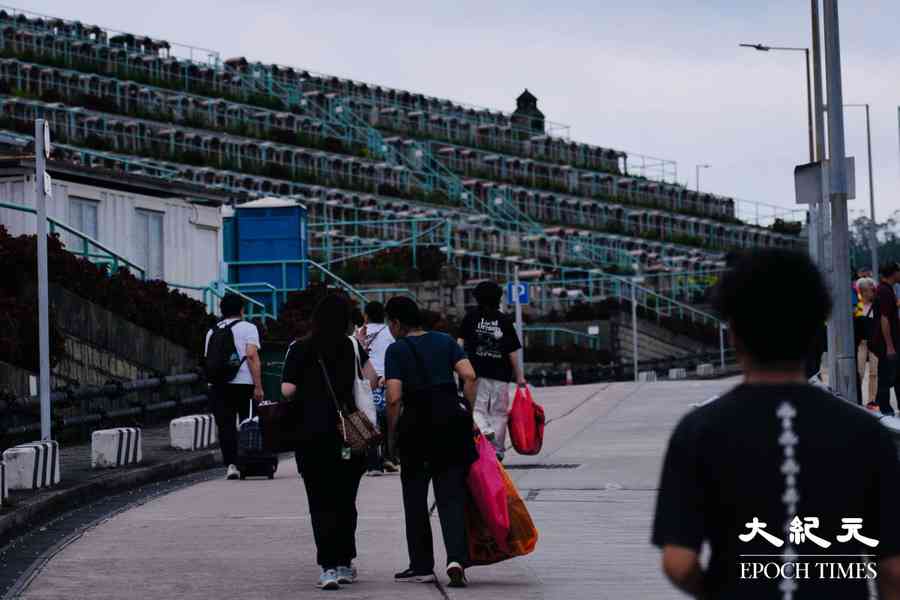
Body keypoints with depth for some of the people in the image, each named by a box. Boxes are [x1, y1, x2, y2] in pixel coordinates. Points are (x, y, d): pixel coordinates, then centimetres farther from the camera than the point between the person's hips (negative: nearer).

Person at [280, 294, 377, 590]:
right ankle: (344, 563, 20)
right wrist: (363, 351, 12)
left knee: (321, 503, 1)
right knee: (345, 501, 15)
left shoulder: (300, 349, -3)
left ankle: (329, 566, -11)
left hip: (313, 435, -2)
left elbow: (288, 390, -8)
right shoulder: (352, 347, 1)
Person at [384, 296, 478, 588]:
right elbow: (469, 376, -4)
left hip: (415, 425, -3)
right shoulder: (445, 341, 8)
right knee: (451, 496, 4)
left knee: (415, 498, 10)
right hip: (451, 419, 3)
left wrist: (392, 437, 0)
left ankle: (422, 566, 14)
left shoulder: (397, 350, -3)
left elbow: (394, 398, -10)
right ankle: (456, 558, -14)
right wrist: (471, 415, 2)